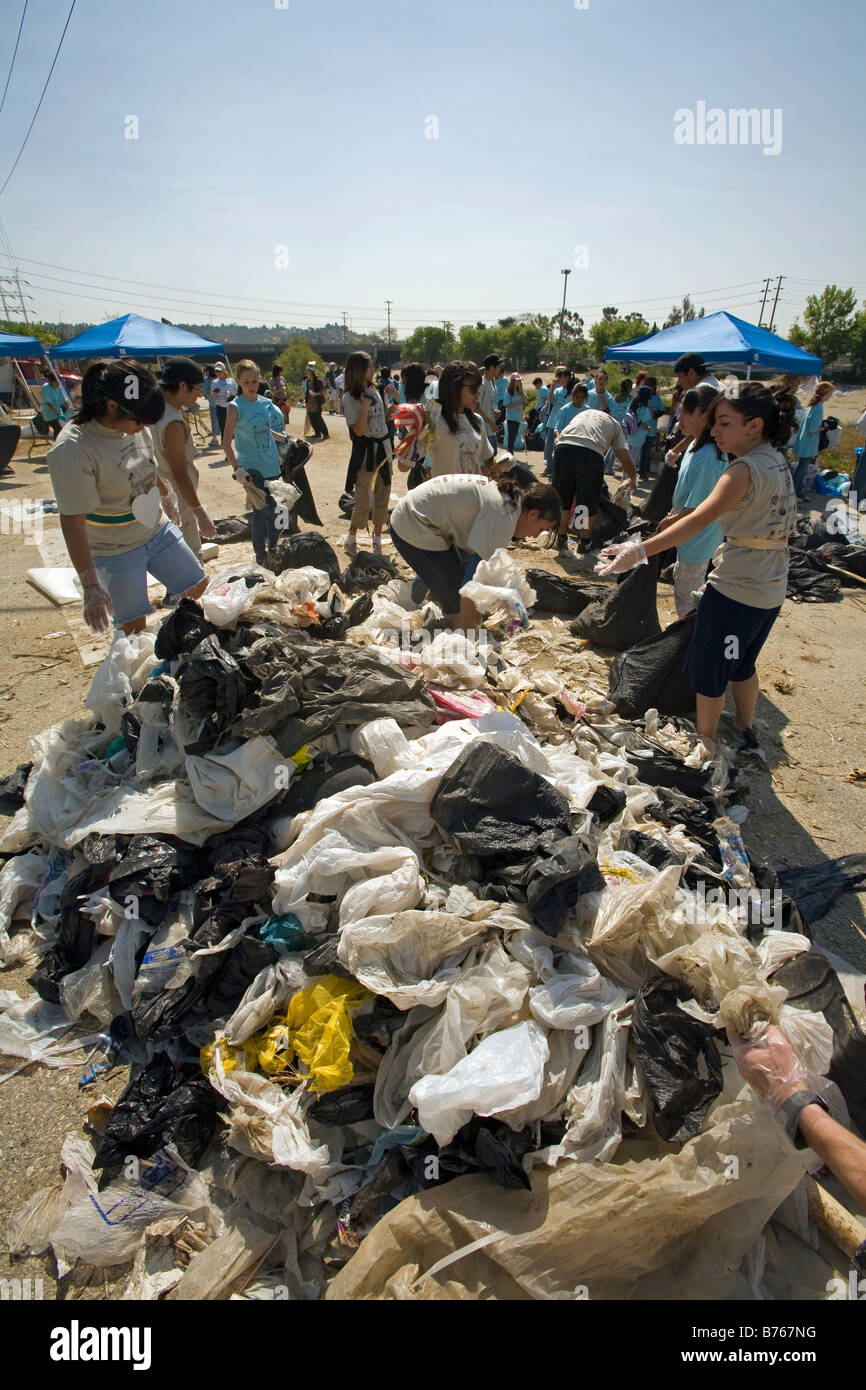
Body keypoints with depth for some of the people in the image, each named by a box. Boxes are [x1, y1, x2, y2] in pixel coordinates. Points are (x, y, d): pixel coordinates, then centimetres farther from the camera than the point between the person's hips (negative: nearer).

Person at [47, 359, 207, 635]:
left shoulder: (134, 424, -8)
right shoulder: (72, 449, -29)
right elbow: (72, 522, -29)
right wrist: (90, 586, -32)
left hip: (157, 529, 7)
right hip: (115, 551, -7)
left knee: (200, 591, 14)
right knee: (135, 629, -1)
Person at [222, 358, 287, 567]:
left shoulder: (266, 403, 6)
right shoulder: (236, 407, -10)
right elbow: (227, 443, -12)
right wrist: (237, 468, -21)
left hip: (271, 466, 6)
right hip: (251, 469, -6)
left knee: (273, 509, 13)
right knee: (260, 510, -6)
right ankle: (260, 555, 8)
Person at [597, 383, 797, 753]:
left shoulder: (746, 469, -21)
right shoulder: (778, 463, 6)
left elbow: (699, 519, -34)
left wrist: (640, 550, -43)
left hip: (735, 590, -9)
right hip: (770, 590, 9)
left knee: (707, 668, 7)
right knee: (741, 664, 25)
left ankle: (705, 743, 21)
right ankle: (745, 731, 41)